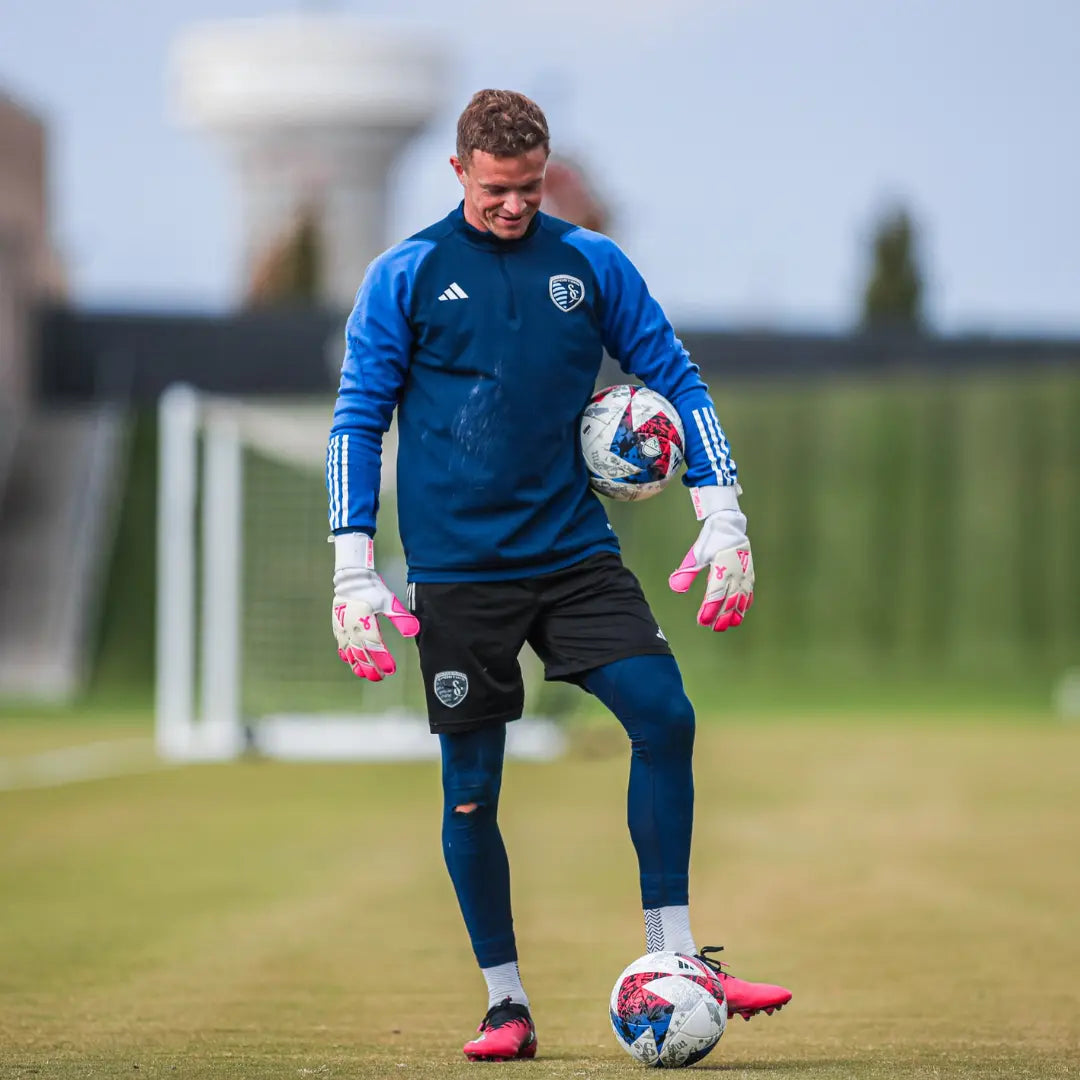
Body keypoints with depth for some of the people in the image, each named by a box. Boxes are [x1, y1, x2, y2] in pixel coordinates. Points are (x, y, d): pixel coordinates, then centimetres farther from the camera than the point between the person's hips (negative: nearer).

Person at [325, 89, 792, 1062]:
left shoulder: (592, 265, 6)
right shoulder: (407, 276, 0)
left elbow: (676, 380, 12)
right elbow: (358, 421, 3)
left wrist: (722, 519, 4)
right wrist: (354, 571, -4)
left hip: (575, 553, 2)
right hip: (458, 570, -2)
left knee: (665, 717, -13)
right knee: (472, 787, 0)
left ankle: (674, 960, -3)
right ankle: (507, 1005, 12)